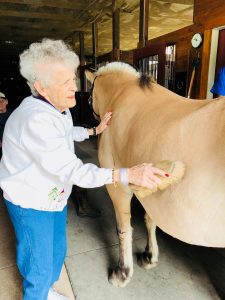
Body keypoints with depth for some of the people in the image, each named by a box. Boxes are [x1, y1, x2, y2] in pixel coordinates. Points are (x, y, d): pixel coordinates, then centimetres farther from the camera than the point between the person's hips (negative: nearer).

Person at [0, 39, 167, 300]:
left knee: (57, 252, 26)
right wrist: (127, 175, -44)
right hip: (30, 205, -9)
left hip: (55, 197, 9)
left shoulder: (58, 108, 0)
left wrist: (94, 131, 10)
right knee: (39, 267, 10)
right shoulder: (34, 119, -32)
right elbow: (71, 170, -38)